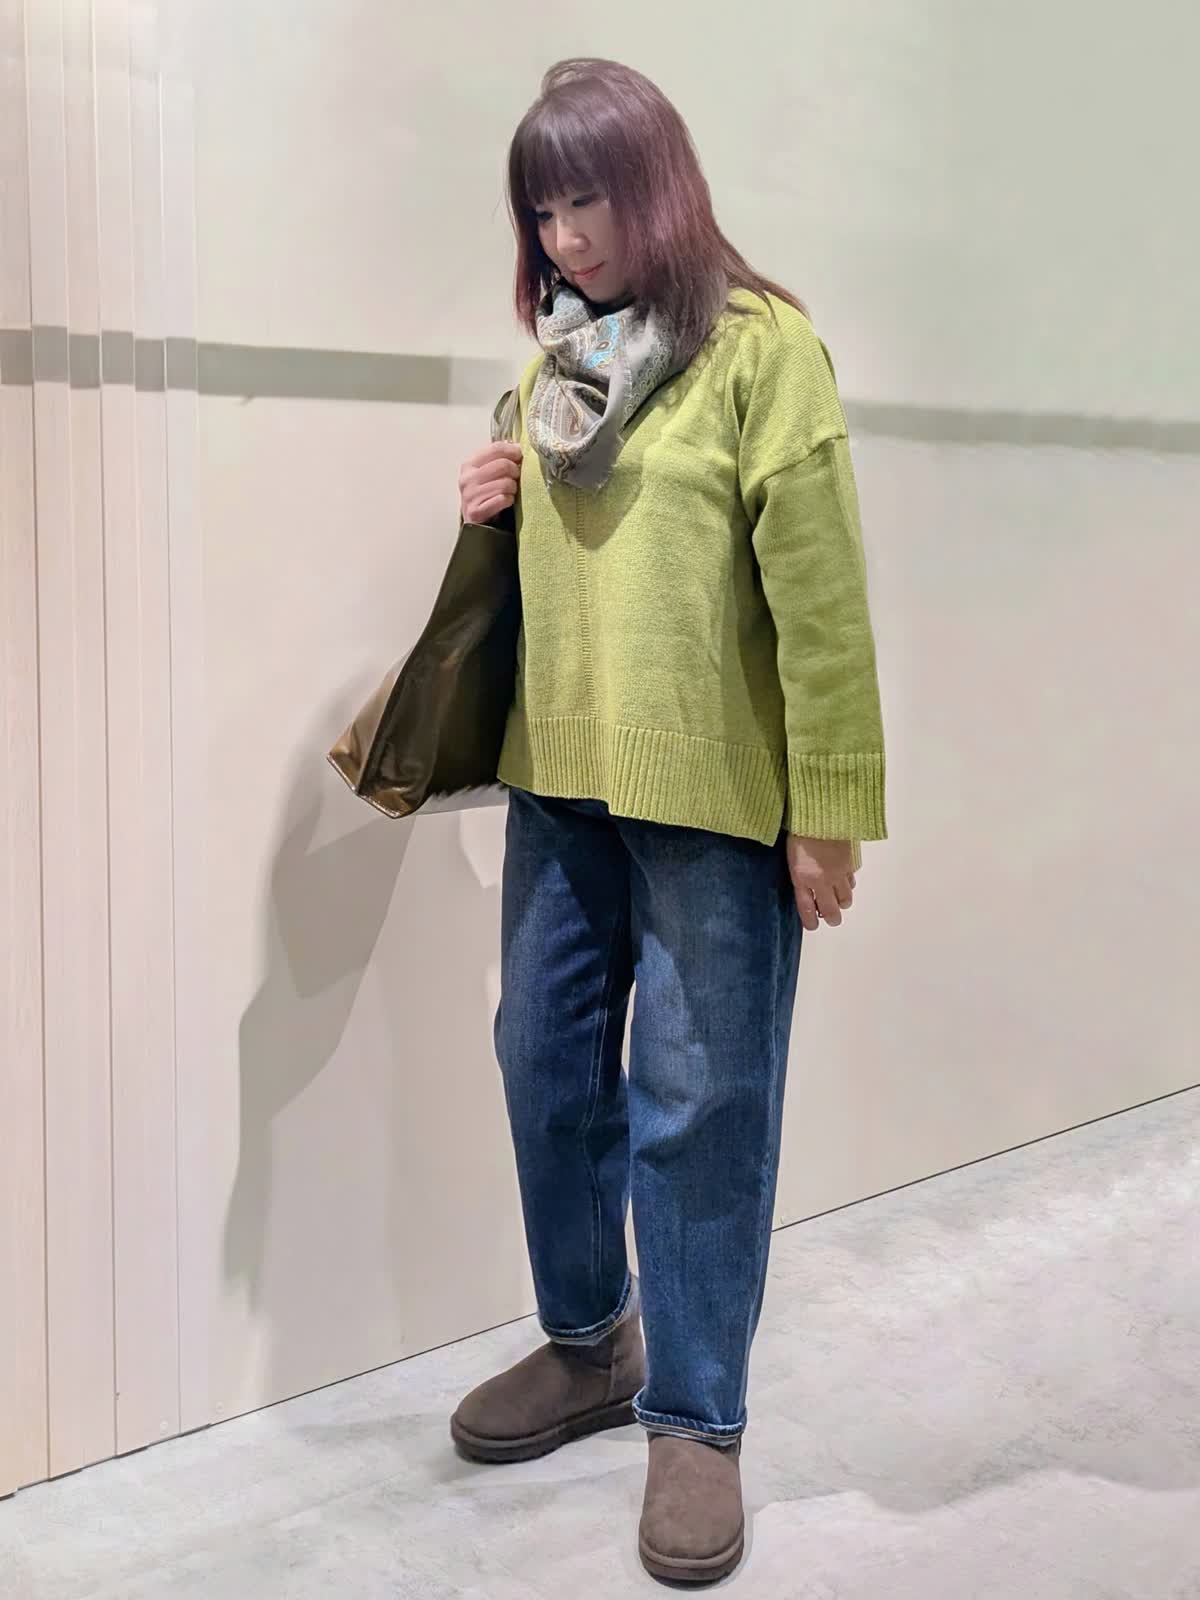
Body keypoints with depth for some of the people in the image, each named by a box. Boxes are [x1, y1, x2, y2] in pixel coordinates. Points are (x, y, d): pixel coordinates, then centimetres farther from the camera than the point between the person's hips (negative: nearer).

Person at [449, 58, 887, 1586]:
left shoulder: (759, 347, -8)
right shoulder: (557, 356, 12)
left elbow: (818, 590, -11)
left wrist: (829, 809, -13)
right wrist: (493, 508, 2)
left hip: (710, 795, -6)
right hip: (558, 776, 7)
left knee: (698, 1102, 2)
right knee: (545, 1064, 14)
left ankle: (695, 1418, 18)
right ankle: (589, 1345, 35)